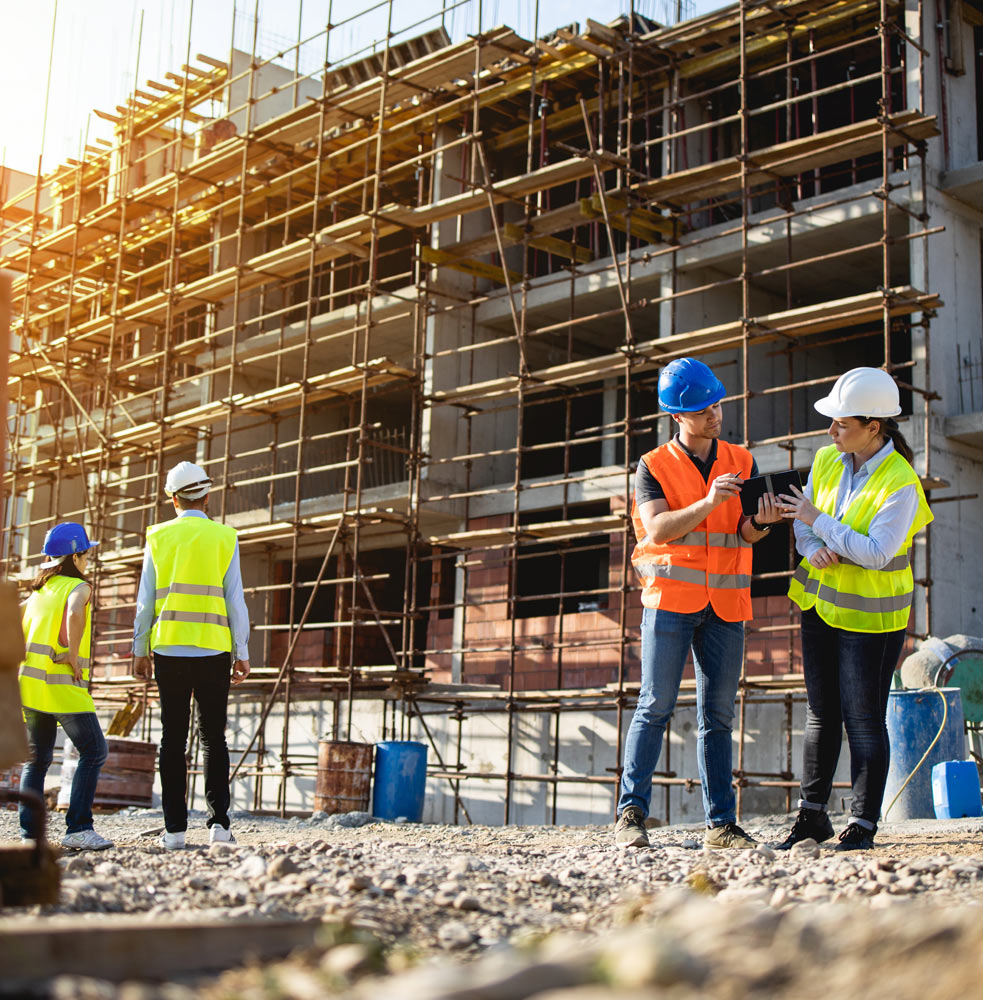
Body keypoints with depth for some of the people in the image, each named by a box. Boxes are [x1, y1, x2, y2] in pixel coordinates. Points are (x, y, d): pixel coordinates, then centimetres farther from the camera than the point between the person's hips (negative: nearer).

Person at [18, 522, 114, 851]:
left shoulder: (37, 591, 18)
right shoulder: (78, 586, -4)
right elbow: (74, 614, -26)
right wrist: (74, 657, -17)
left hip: (31, 682, 7)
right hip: (64, 685, -7)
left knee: (37, 759, 12)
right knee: (93, 752, -1)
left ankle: (29, 833, 6)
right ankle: (78, 829, -9)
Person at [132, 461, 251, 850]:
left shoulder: (158, 537, 6)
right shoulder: (225, 537, 3)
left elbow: (145, 599, 6)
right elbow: (235, 600, 1)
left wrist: (140, 650, 12)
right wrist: (242, 654, 5)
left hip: (168, 647, 1)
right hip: (212, 649, -1)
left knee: (173, 737, 5)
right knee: (213, 737, 5)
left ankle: (174, 828, 4)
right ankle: (219, 822, -4)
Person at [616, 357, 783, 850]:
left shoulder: (741, 462, 10)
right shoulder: (653, 467, 1)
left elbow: (745, 533, 0)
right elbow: (657, 530, -13)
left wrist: (762, 521, -23)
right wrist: (708, 503, -26)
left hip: (724, 604, 3)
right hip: (670, 598, -3)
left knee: (717, 715, 5)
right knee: (655, 706, -6)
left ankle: (721, 823, 8)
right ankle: (631, 813, -1)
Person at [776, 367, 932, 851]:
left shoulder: (900, 484, -19)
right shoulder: (827, 459, 1)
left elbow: (875, 553, -25)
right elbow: (803, 518, 8)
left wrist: (818, 522, -21)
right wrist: (812, 548, -14)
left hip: (869, 616, -6)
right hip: (820, 602, 6)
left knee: (863, 720, -2)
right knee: (821, 713, 12)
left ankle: (863, 824, 9)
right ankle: (812, 815, 22)